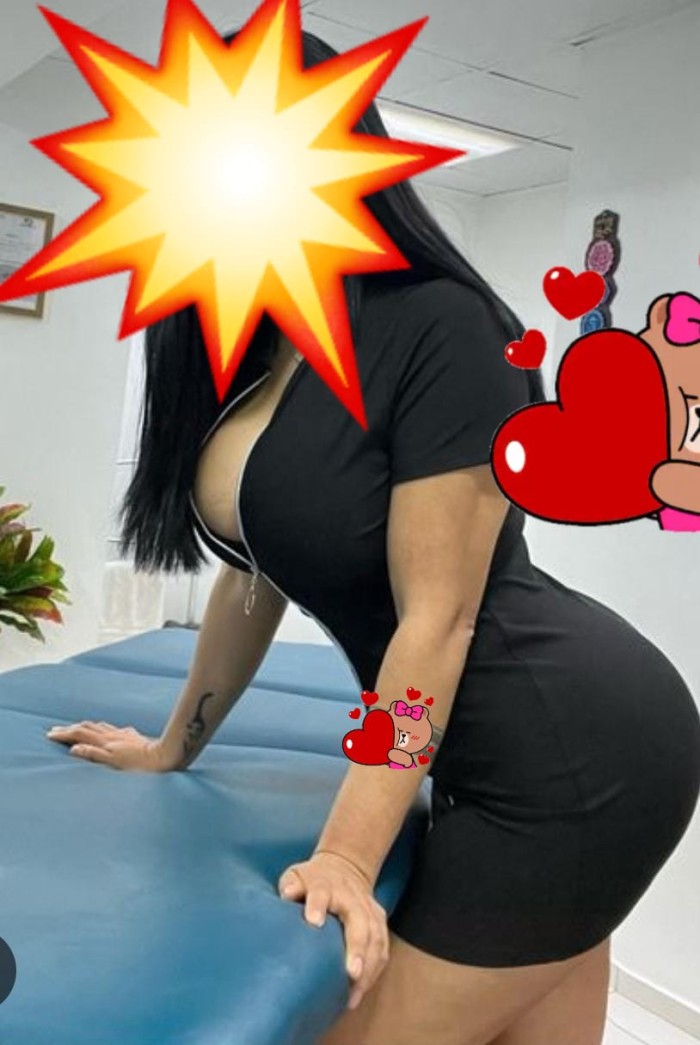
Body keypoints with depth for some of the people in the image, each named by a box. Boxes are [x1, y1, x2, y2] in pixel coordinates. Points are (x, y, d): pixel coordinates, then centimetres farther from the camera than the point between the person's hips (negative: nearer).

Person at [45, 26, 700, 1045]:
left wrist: (345, 858, -17)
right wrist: (172, 749, 21)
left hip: (576, 751, -8)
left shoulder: (436, 328, -18)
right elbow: (257, 578, 14)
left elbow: (438, 621, -19)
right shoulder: (249, 362, 7)